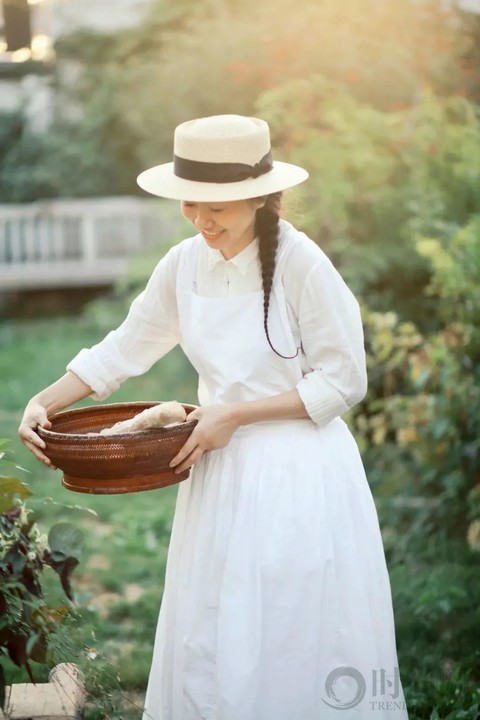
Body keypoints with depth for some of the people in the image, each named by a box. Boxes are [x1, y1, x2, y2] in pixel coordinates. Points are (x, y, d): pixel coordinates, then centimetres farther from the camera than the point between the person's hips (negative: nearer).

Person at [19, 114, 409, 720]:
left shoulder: (301, 263, -16)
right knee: (213, 642, 14)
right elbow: (124, 347, 10)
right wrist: (45, 403, -2)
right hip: (221, 466, 5)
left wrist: (235, 414, -16)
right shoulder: (183, 265, 0)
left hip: (299, 471, -5)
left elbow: (343, 381, -12)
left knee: (298, 639, 5)